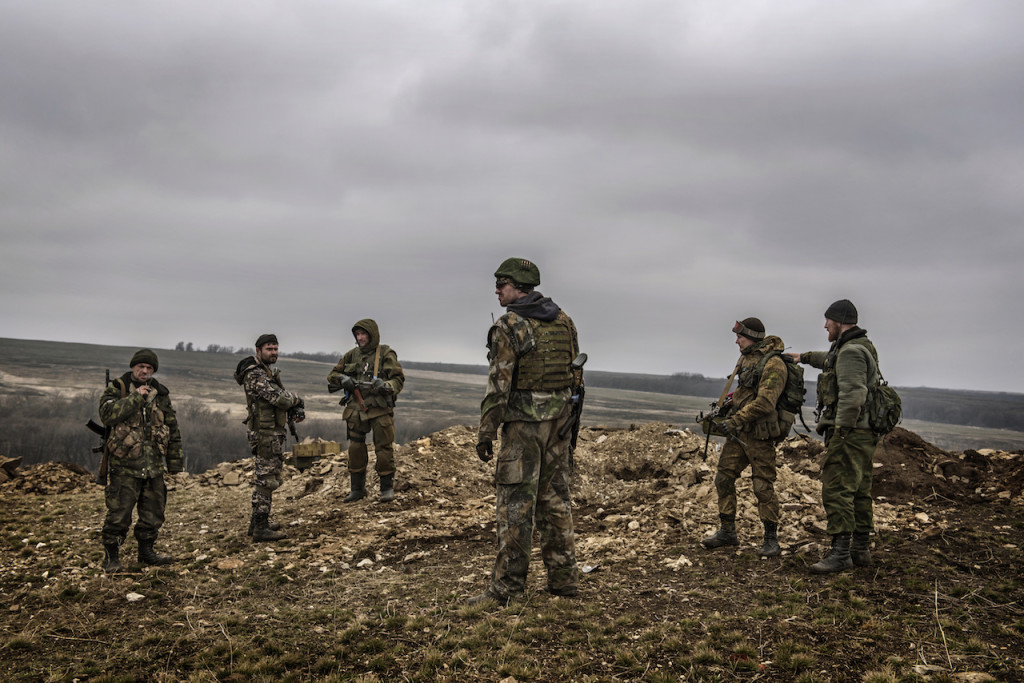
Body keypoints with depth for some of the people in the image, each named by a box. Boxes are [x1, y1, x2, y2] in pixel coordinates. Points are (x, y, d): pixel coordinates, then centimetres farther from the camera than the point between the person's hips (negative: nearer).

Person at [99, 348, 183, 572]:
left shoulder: (161, 394, 12)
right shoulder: (117, 389, 0)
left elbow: (173, 429, 17)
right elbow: (107, 414, -20)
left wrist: (175, 461, 15)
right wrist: (135, 397, -19)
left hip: (154, 465, 5)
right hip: (125, 464, -5)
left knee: (153, 511, 11)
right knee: (119, 513, -4)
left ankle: (146, 551, 26)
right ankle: (111, 556, 10)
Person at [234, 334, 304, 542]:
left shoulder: (267, 372, 15)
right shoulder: (255, 375, -18)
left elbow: (282, 398, 17)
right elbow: (280, 398, -27)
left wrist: (297, 409, -4)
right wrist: (297, 399, -6)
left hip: (272, 433, 11)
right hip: (266, 435, -11)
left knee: (266, 478, 18)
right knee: (267, 480, -6)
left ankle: (258, 522, 28)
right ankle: (260, 528, -1)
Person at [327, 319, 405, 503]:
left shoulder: (386, 354, -1)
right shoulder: (352, 355, 11)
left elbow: (399, 379, -6)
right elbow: (332, 375, 17)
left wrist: (386, 386, -27)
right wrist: (343, 379, -6)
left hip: (380, 410, -4)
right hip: (356, 410, 4)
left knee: (384, 448, -4)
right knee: (355, 449, 7)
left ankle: (387, 487, 9)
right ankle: (357, 488, 20)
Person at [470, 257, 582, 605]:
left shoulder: (508, 327, -12)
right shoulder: (563, 320, 10)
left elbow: (499, 384, -16)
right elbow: (576, 371, 14)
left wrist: (485, 432, -12)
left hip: (522, 422, -7)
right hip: (559, 420, 7)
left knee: (516, 502, -3)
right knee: (555, 497, 13)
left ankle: (507, 586, 2)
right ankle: (563, 577, 19)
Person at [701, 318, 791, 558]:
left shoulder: (773, 364, -17)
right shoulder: (746, 358, 11)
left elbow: (765, 402, -25)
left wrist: (737, 419, -24)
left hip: (760, 434, -9)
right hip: (739, 431, 9)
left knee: (763, 487, -3)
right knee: (724, 478, 8)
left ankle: (771, 540, 8)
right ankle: (727, 531, 19)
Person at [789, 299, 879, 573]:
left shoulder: (851, 352, -16)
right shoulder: (860, 347, 18)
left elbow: (853, 395, -27)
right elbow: (832, 360, 41)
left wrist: (841, 429, -24)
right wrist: (805, 357, 48)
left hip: (849, 434, -11)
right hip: (863, 434, 11)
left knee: (836, 491, -12)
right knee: (858, 492, 14)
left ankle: (840, 553, -12)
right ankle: (860, 550, 22)